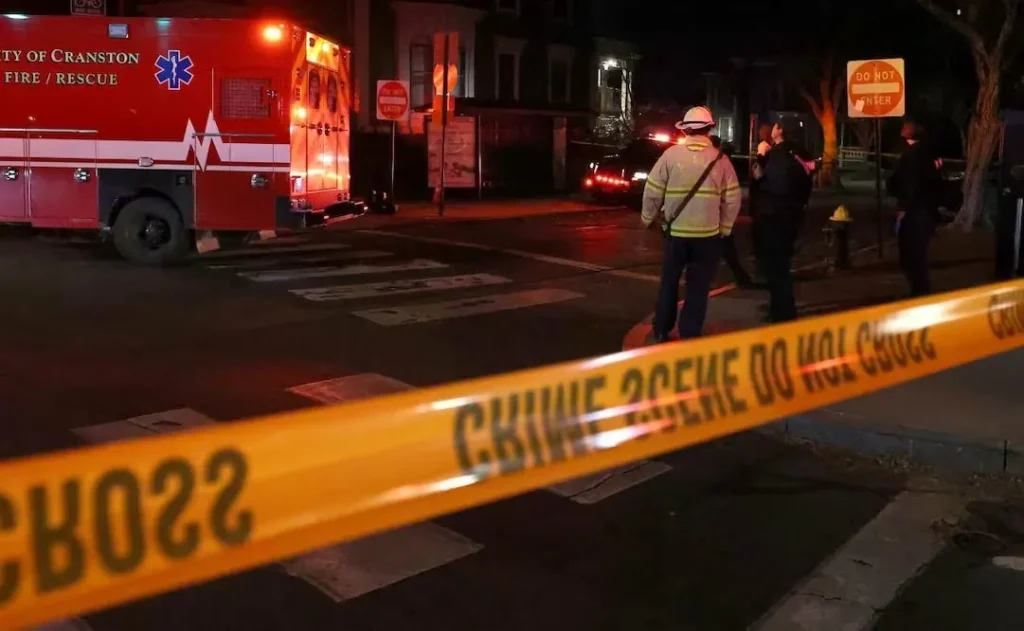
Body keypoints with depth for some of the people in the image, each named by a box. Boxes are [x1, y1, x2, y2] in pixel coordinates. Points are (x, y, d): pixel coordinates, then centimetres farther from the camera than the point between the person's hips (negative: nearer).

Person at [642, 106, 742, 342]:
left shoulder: (670, 154, -5)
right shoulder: (720, 159, -2)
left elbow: (652, 191, -4)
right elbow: (732, 199, -2)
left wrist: (648, 218, 12)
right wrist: (725, 227, 10)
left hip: (675, 230, 0)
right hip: (707, 233, 0)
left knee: (669, 282, 16)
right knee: (698, 287, 8)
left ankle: (661, 333, 22)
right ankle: (689, 337, 9)